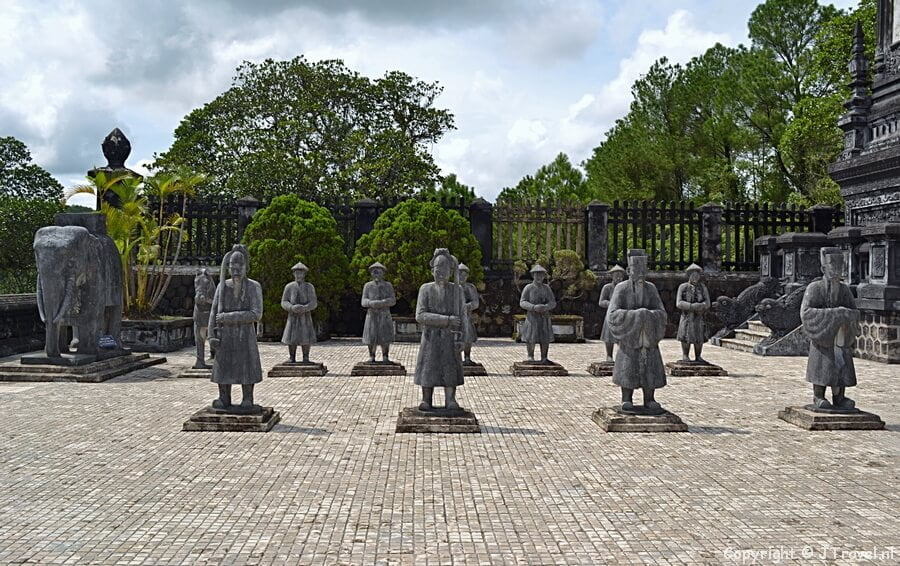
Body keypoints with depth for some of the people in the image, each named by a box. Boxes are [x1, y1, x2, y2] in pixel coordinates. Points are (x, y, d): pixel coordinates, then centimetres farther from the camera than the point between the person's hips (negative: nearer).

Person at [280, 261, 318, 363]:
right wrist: (292, 308, -23)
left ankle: (306, 358, 3)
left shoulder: (310, 287, -1)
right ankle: (292, 358, 7)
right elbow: (284, 303, -2)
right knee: (291, 339, -3)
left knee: (306, 338, -6)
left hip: (306, 317, -1)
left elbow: (314, 303, -7)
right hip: (293, 317, 1)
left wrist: (304, 308, -27)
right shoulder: (289, 287, 1)